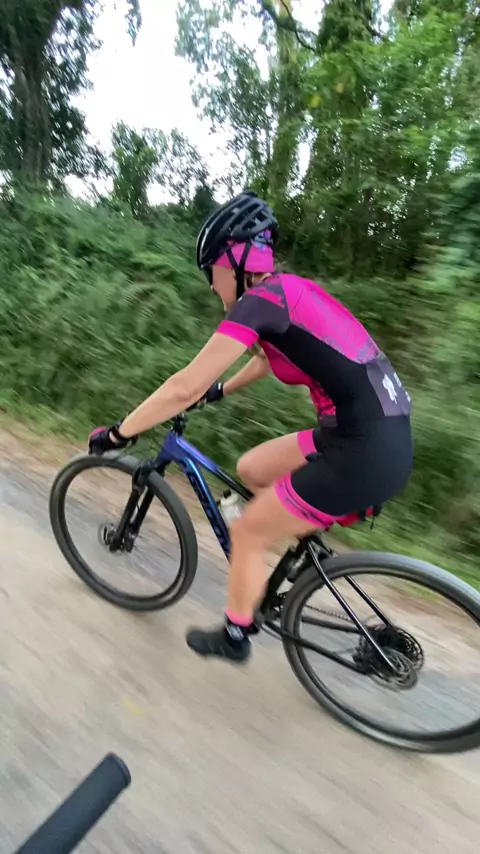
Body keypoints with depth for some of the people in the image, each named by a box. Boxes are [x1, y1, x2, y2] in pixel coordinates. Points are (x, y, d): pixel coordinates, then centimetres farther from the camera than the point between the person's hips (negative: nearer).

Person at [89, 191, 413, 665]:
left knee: (246, 534, 8)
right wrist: (220, 389, 42)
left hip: (364, 454, -9)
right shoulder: (288, 291, 14)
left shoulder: (257, 302, -13)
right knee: (251, 469, 20)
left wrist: (117, 433, -1)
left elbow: (184, 387, -15)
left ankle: (234, 638, 34)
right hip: (380, 435, 9)